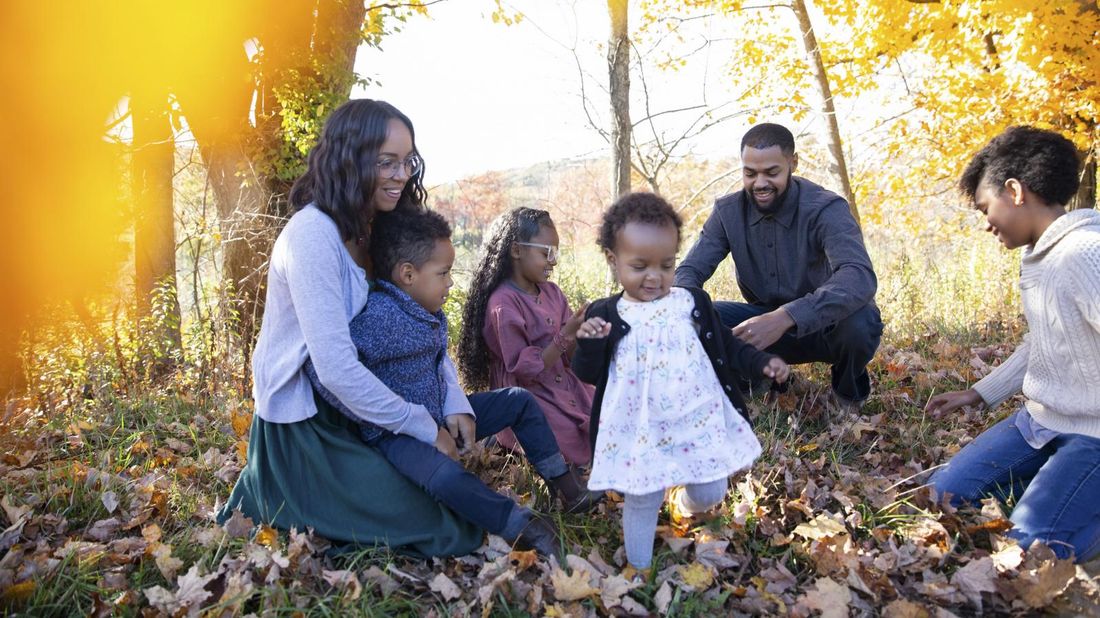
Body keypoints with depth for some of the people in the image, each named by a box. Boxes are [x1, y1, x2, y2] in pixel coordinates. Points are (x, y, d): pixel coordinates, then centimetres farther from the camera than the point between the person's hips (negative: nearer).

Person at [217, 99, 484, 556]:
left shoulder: (377, 232, 3)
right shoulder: (313, 235, -25)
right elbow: (336, 368, -30)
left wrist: (456, 408, -12)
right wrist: (425, 429, -21)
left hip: (346, 413, 8)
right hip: (302, 427, -8)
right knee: (431, 522, -9)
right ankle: (273, 508, 7)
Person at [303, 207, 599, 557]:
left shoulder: (429, 312, 2)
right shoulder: (382, 317, -26)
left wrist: (457, 410, -3)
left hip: (437, 419, 9)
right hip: (397, 433, -9)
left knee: (519, 401, 11)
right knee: (447, 477, -39)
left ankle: (564, 485, 19)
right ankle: (525, 529, -23)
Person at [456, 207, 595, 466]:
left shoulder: (551, 292, 6)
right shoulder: (503, 304, -16)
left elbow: (568, 356, 8)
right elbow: (525, 369, -19)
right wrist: (566, 336, -25)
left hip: (563, 385, 7)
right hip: (527, 397, -7)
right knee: (579, 444, -19)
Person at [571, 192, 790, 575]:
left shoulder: (693, 303, -1)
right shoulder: (605, 314, -6)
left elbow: (725, 347, 9)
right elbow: (590, 375, -6)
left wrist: (761, 363, -6)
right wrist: (589, 343, -26)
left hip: (698, 421, 2)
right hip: (639, 431, -2)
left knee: (710, 493, 15)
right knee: (641, 500, 9)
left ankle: (687, 504, 52)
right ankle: (638, 569, 34)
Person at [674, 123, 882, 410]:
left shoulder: (827, 210, -22)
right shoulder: (728, 211, -9)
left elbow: (860, 277, -39)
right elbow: (690, 270, -12)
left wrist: (785, 317, -53)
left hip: (824, 325, -3)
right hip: (767, 325, 3)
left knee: (859, 322, -37)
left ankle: (848, 392, 0)